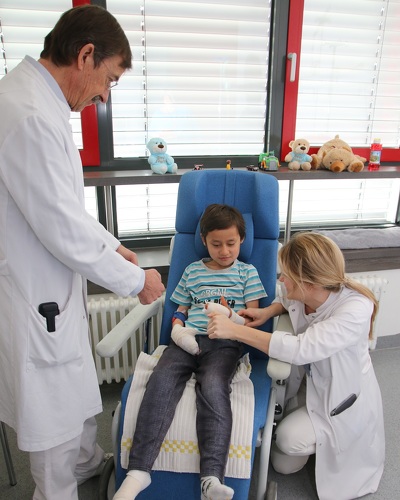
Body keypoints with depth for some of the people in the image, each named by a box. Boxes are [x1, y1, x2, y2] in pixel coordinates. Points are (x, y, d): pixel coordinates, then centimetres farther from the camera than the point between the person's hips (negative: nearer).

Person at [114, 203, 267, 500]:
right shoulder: (193, 271, 23)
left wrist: (228, 320, -10)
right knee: (161, 381, -26)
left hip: (224, 343, -2)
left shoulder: (247, 272, 16)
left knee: (212, 387, -32)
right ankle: (139, 470, -25)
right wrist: (178, 329, 1)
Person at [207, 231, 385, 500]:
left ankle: (329, 438, 10)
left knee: (289, 438, -21)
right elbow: (285, 300, 10)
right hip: (310, 384, 6)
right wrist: (267, 312, -15)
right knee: (284, 465, 4)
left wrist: (234, 330, -44)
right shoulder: (300, 295, -17)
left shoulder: (355, 310, -36)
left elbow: (301, 349, -45)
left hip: (344, 400, -5)